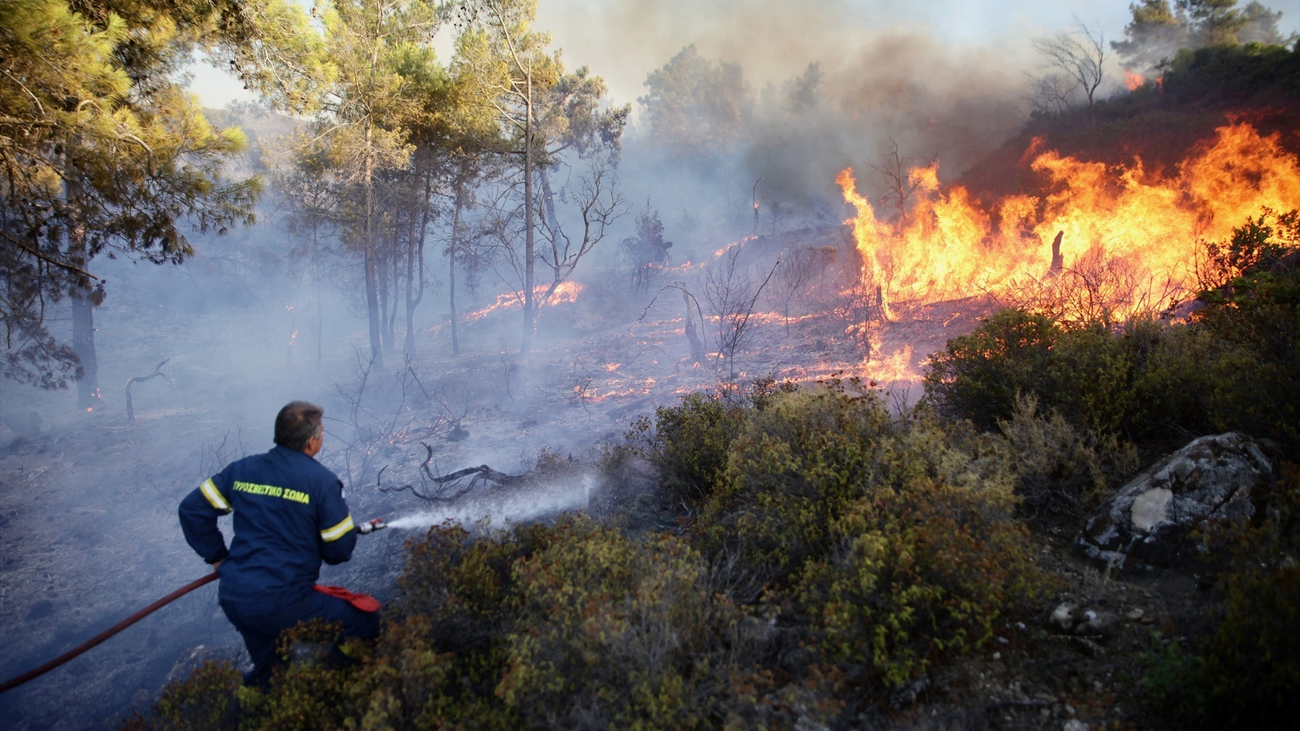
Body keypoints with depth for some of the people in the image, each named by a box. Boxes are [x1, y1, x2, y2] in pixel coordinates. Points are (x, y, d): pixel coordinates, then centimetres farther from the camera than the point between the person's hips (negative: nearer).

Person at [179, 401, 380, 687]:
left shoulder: (243, 469, 6)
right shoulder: (322, 480, -9)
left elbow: (192, 509, 8)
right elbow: (340, 549, -7)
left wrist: (217, 557, 16)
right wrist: (313, 550, 16)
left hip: (233, 600, 7)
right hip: (282, 605, -7)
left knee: (267, 669, 33)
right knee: (365, 620, 6)